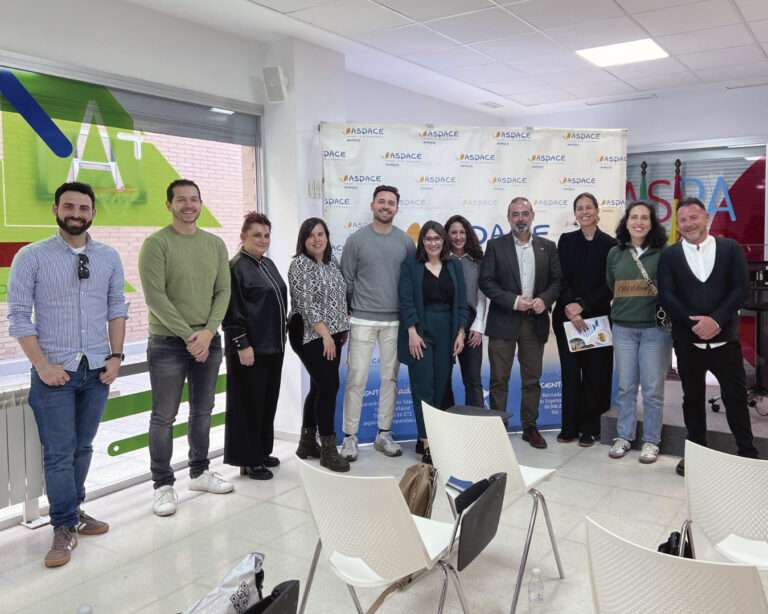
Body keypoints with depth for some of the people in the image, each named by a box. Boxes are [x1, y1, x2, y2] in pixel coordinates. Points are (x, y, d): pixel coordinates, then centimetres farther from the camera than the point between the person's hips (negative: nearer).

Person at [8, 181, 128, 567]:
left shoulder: (109, 257, 5)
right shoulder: (31, 257, -5)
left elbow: (117, 309, 8)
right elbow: (19, 316, -6)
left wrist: (115, 356, 0)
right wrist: (43, 365, -12)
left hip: (97, 370, 3)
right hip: (54, 371, -3)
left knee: (83, 448, 13)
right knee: (59, 453, 0)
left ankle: (74, 511, 28)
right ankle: (65, 527, 12)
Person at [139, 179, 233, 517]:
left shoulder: (215, 244, 8)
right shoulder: (156, 243, -7)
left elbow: (223, 292, 5)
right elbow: (155, 296, -13)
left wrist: (207, 332, -9)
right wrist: (188, 335, -15)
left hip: (208, 340, 5)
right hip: (168, 342, -5)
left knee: (202, 411, 15)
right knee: (164, 417, 1)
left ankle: (199, 472, 30)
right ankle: (163, 485, 13)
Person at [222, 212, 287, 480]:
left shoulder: (268, 264, 14)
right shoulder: (236, 267, -11)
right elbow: (232, 312, -16)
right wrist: (242, 345, -20)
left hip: (272, 346, 9)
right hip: (250, 348, -8)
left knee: (268, 402, 14)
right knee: (248, 404, 0)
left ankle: (261, 452, 27)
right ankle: (247, 459, 10)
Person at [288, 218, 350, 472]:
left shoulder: (332, 260, 12)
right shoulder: (300, 264, -11)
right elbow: (306, 305, -18)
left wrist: (342, 328, 13)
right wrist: (325, 334, -20)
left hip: (332, 334, 8)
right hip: (311, 335, -8)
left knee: (319, 387, 11)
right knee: (329, 385, -12)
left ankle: (307, 443, 21)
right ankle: (328, 449, -4)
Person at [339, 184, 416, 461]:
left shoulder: (405, 241, 5)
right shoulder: (356, 239, -1)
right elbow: (346, 281, 1)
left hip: (395, 321, 3)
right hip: (363, 320, -3)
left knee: (390, 378, 9)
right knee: (356, 378, -3)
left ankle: (384, 434, 20)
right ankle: (350, 436, 7)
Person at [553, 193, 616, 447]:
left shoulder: (610, 244, 1)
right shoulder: (566, 240, 7)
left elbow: (610, 285, -3)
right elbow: (561, 278, -1)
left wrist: (583, 305, -13)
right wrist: (570, 307, -15)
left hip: (597, 316, -1)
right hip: (567, 316, 1)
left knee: (594, 372, 3)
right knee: (570, 371, 4)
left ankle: (590, 428, 13)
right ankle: (570, 426, 13)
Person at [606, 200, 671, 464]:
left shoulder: (664, 253, -4)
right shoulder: (615, 253, 6)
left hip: (655, 328, -3)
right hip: (623, 328, 3)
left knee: (652, 388, 3)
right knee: (625, 386, 9)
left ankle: (651, 441, 15)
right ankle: (624, 437, 21)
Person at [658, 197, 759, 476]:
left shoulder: (730, 248, 3)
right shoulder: (669, 255, 3)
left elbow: (741, 288, -5)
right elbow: (666, 296, -5)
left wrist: (715, 320, -17)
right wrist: (694, 323, -15)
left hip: (724, 337, -1)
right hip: (687, 340, 1)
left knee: (735, 396, 4)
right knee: (692, 398, 10)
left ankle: (747, 452, 19)